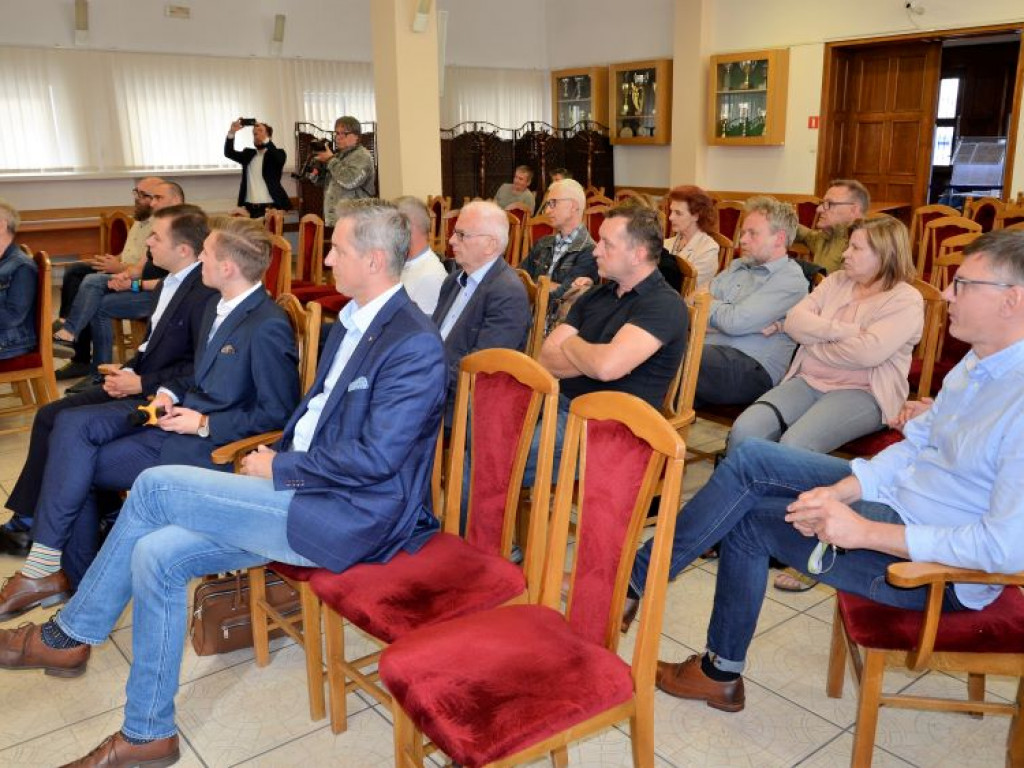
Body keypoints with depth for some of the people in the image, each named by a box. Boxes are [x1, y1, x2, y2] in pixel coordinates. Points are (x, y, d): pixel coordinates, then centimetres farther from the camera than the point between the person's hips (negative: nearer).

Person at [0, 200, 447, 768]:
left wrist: (279, 468, -12)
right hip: (303, 490, 9)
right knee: (157, 556, -4)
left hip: (344, 518, -9)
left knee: (155, 486, -11)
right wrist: (275, 461, 4)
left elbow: (375, 458, -22)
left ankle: (68, 636, 10)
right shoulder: (351, 322, 12)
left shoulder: (415, 345, -18)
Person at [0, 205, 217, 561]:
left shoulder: (205, 293, -21)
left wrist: (141, 383, -17)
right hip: (137, 384, 10)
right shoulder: (170, 282, 10)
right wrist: (127, 370, 3)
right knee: (49, 416, 8)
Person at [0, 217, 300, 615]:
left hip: (208, 442, -9)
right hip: (183, 409, 9)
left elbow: (277, 414, -19)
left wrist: (204, 423, -17)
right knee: (72, 424, -8)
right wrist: (170, 392, 2)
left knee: (77, 463, -9)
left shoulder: (268, 327, -22)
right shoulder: (218, 308, 8)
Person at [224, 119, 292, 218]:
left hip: (270, 208, -4)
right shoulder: (248, 154, 16)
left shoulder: (278, 154, 3)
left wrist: (264, 139, -28)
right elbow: (229, 153, 6)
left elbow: (277, 156, -20)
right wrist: (232, 132, -7)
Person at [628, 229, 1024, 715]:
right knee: (752, 460, -2)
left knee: (749, 519, -5)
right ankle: (637, 577, 6)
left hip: (936, 568, -8)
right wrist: (838, 492, -9)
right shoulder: (980, 363, 3)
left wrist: (865, 532, -28)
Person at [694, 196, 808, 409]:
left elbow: (736, 322, -12)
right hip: (707, 350, 7)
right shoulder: (737, 267, 23)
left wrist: (710, 304, 7)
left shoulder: (791, 279, -2)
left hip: (751, 367, -7)